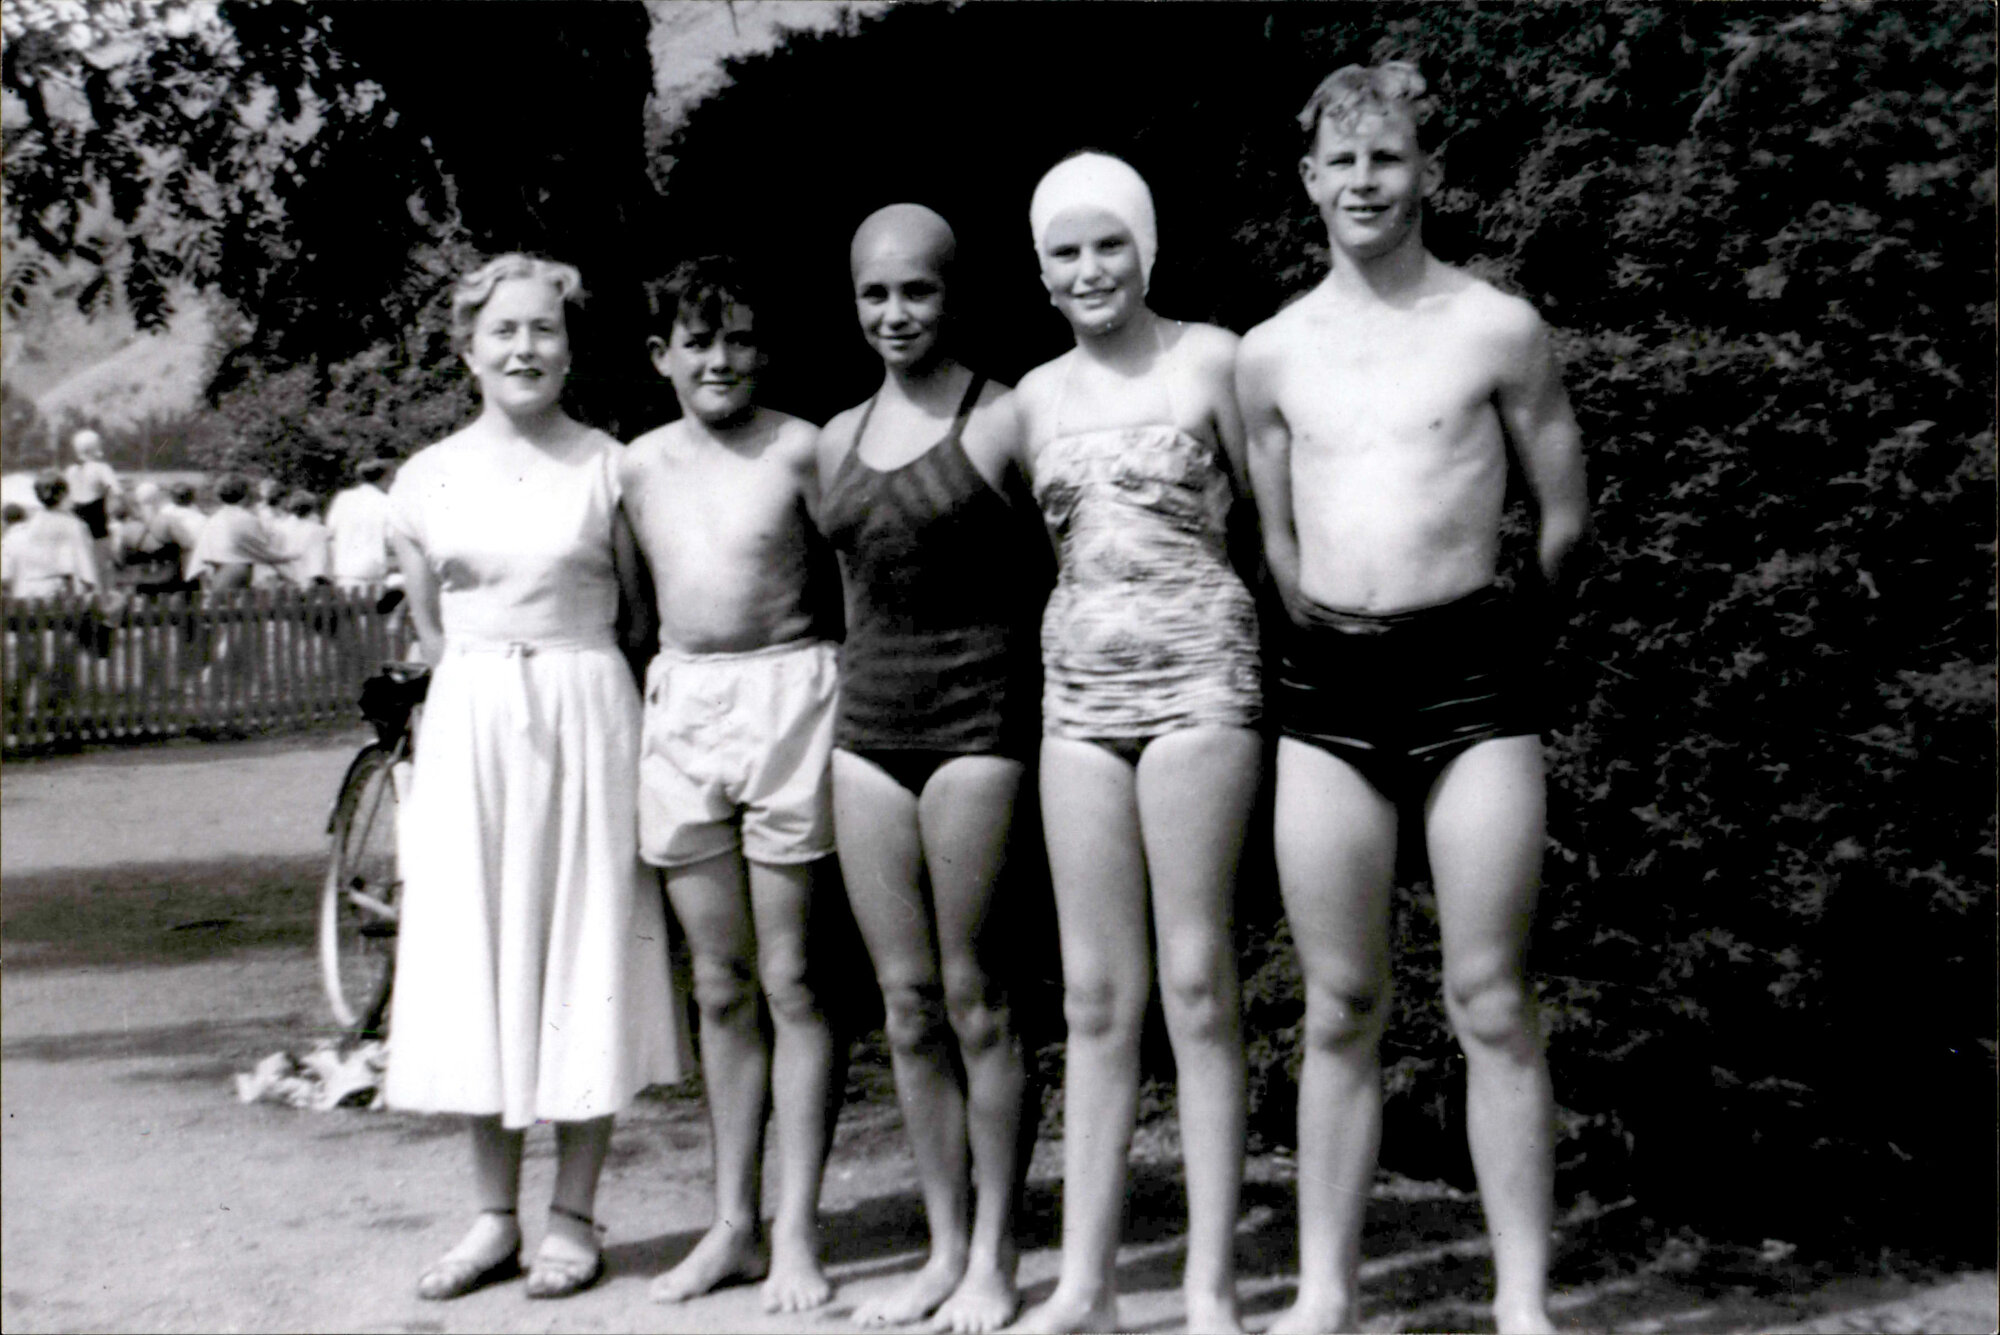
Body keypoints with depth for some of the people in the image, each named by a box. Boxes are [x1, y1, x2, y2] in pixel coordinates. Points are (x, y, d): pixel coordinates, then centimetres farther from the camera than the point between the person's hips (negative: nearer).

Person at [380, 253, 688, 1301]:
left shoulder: (607, 468, 0)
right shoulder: (426, 480, 6)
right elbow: (429, 630, 16)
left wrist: (566, 677, 4)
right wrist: (490, 684, 10)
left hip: (585, 721, -2)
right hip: (468, 728, 3)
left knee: (585, 957, 2)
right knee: (473, 963, 5)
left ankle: (574, 1218, 14)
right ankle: (494, 1217, 17)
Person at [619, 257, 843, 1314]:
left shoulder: (800, 451, -5)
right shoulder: (639, 467, 9)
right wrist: (656, 690, 12)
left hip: (788, 698, -5)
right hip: (680, 708, 5)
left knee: (790, 981, -1)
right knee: (719, 987, 10)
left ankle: (797, 1232, 7)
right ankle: (732, 1225, 18)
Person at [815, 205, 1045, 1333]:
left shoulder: (1003, 421, -4)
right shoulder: (840, 440, 14)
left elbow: (1061, 577, -3)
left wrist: (1051, 723, -7)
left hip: (979, 714, -6)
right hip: (870, 721, 6)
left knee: (974, 996, -1)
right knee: (907, 1003, 7)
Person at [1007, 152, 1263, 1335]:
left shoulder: (1211, 360, 1)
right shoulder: (1037, 395, 14)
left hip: (1197, 679, -4)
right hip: (1078, 692, 5)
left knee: (1196, 983, -4)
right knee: (1096, 996, 5)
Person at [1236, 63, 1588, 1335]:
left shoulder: (1499, 328, 1)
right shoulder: (1272, 352, 10)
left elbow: (1567, 519, 9)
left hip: (1471, 670, -3)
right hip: (1328, 683, 3)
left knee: (1493, 1003, -2)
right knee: (1341, 1011, 6)